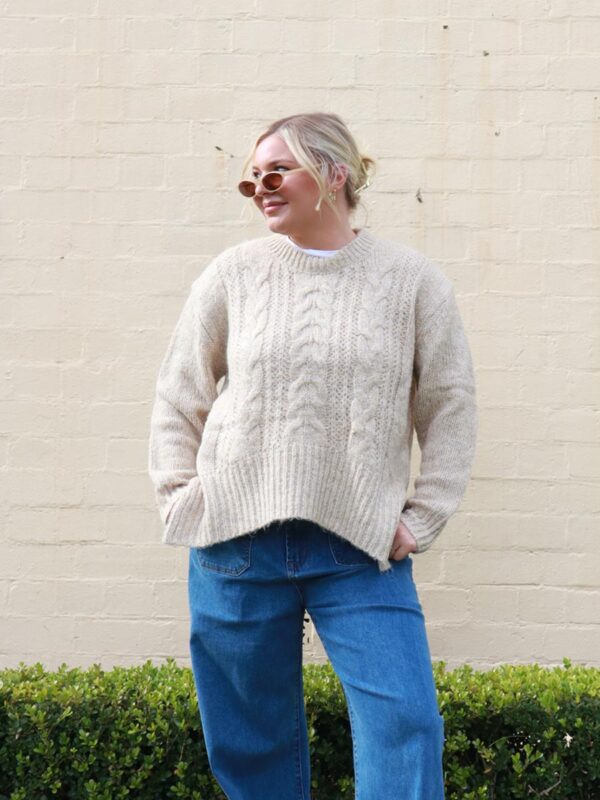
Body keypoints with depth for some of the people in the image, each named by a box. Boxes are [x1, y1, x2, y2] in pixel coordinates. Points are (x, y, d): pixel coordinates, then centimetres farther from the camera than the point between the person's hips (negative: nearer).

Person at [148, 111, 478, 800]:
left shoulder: (412, 279, 1)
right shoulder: (233, 272, 4)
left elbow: (450, 406, 6)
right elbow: (179, 393, 12)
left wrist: (420, 520, 0)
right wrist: (179, 495, 4)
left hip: (361, 550, -1)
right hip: (236, 542, 2)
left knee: (405, 725, -10)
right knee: (249, 743, 10)